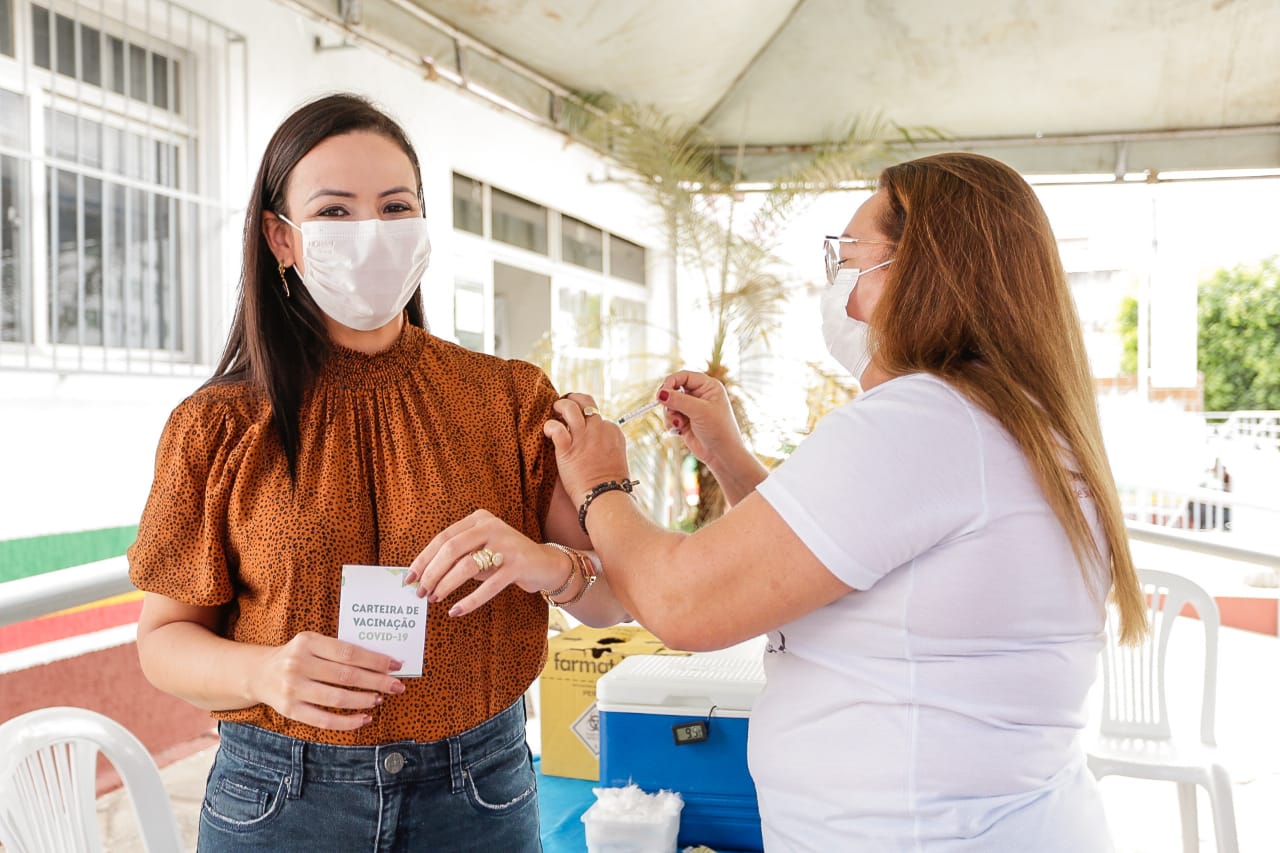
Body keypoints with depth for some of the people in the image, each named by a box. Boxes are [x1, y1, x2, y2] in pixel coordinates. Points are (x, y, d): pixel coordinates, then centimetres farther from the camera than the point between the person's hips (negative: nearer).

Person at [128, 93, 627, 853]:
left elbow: (616, 595, -3)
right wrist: (262, 672, -19)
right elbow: (165, 634, 1)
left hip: (479, 790, 1)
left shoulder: (513, 399, -4)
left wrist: (549, 565, -25)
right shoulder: (217, 427, -5)